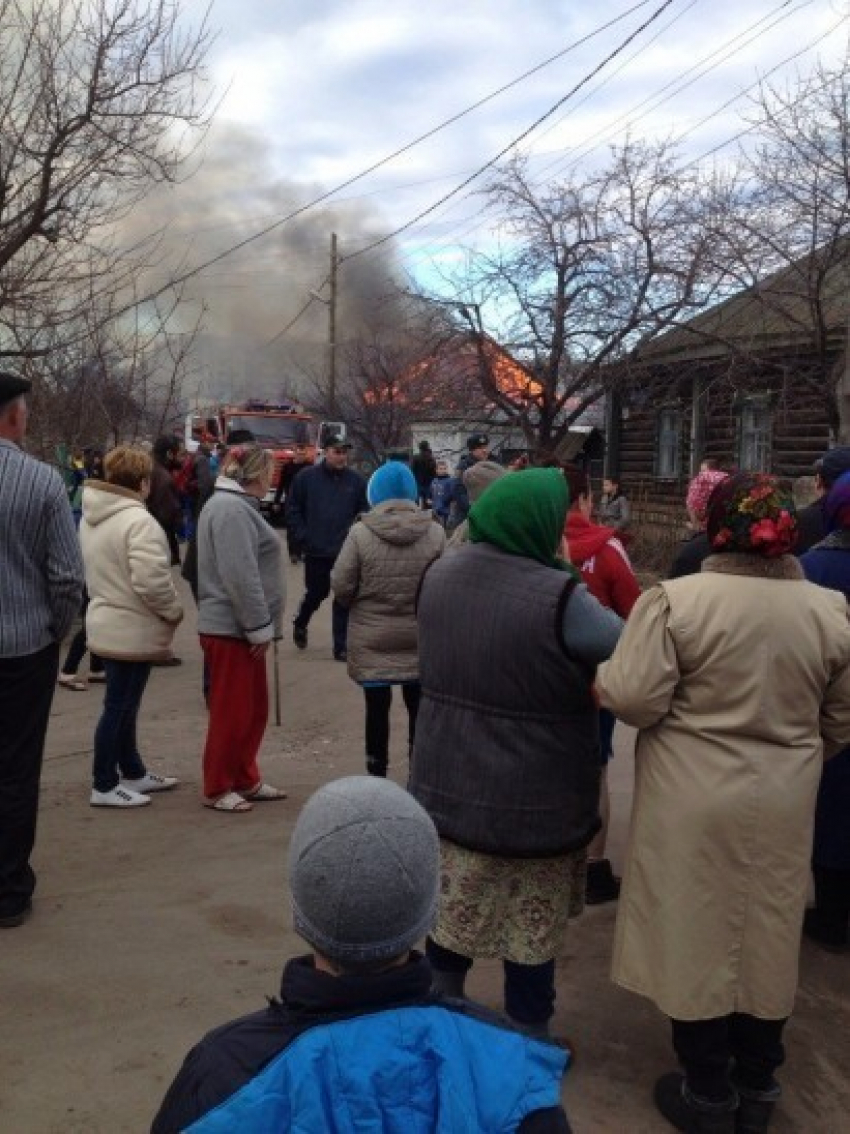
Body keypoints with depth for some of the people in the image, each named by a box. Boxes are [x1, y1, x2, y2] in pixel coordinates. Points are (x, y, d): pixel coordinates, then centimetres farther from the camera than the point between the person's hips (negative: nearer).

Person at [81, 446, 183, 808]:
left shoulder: (92, 516, 9)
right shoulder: (137, 520, -22)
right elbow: (151, 581, -27)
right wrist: (174, 611, -12)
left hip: (107, 623, 10)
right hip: (133, 630, -10)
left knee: (122, 705, 18)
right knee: (119, 707, 0)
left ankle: (133, 772, 31)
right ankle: (104, 785, 8)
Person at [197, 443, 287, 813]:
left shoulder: (237, 504, 16)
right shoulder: (231, 508, -18)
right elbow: (240, 576, -23)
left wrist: (260, 625, 18)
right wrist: (260, 626, -18)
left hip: (241, 627, 10)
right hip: (231, 628, -10)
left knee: (254, 708, 17)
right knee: (231, 712, 0)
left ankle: (245, 780, 28)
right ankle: (216, 789, 12)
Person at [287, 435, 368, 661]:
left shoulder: (356, 480, 1)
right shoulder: (306, 477, -2)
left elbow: (364, 512, 4)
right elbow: (292, 510, 1)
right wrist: (302, 538, -5)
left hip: (345, 551, 1)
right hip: (316, 551, -1)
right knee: (317, 592, 14)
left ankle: (341, 647, 9)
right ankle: (300, 624, 44)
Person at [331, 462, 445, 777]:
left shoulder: (360, 533, -12)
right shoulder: (435, 533, -6)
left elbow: (341, 586, -9)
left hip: (372, 639, -2)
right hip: (419, 638, 2)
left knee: (377, 709, 9)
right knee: (418, 708, 14)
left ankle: (377, 777, 16)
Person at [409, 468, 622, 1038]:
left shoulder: (440, 575, -2)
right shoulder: (560, 597, -24)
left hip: (448, 785, 6)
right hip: (535, 799, -6)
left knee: (450, 910, 22)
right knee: (532, 929, 13)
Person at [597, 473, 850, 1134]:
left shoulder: (674, 600, -15)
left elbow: (633, 700, -17)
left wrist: (602, 679, 4)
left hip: (694, 802, -3)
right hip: (783, 804, 4)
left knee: (699, 940, 11)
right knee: (766, 942, 18)